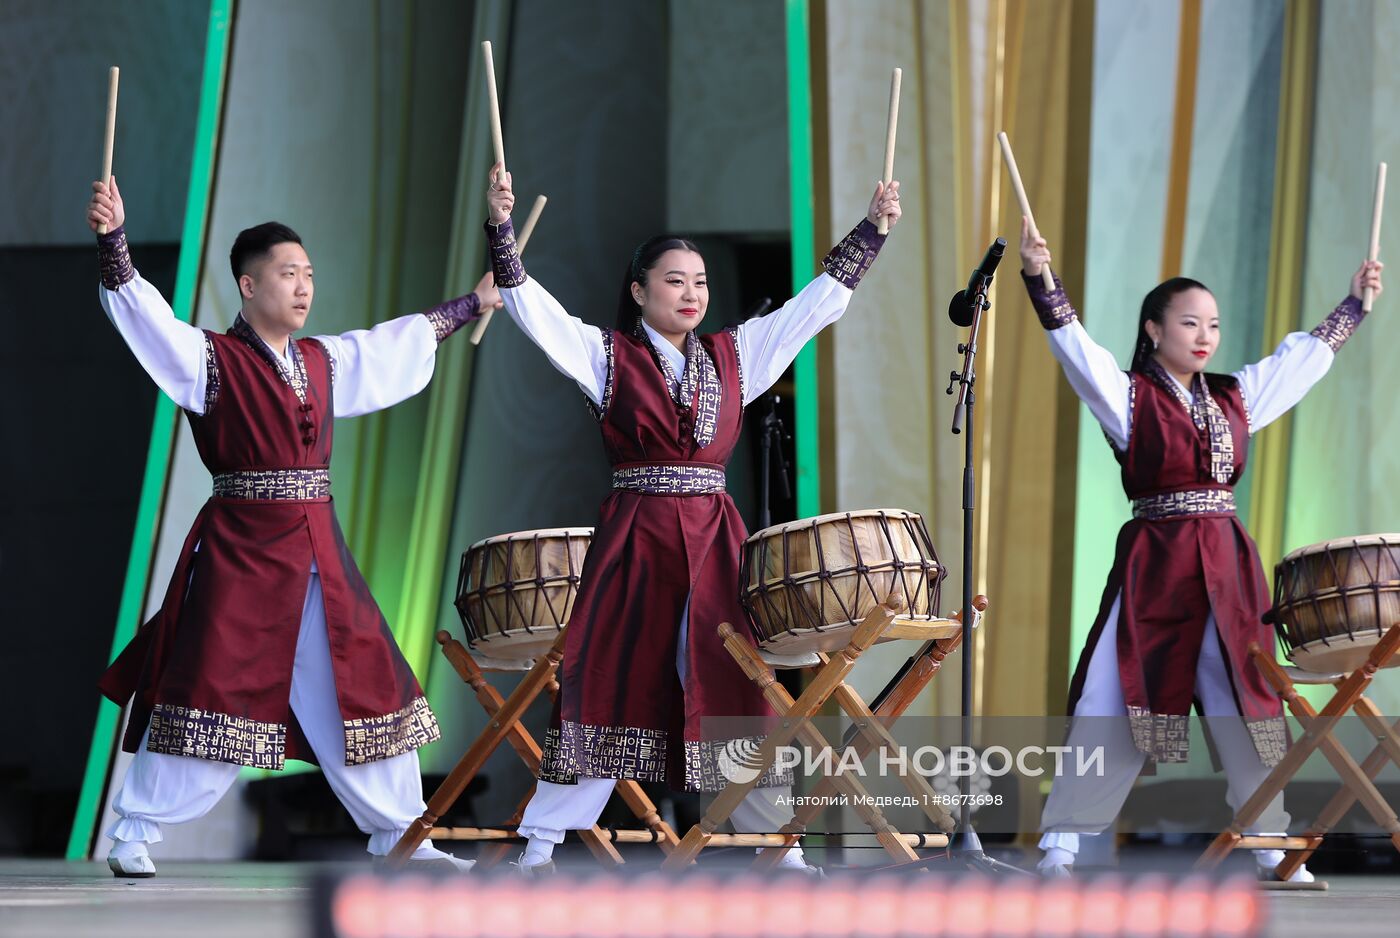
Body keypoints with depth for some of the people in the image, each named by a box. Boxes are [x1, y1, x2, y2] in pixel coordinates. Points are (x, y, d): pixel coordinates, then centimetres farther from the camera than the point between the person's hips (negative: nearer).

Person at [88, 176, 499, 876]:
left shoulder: (324, 362, 14)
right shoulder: (211, 359, -5)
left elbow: (399, 344, 29)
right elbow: (145, 316, -20)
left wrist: (470, 305, 41)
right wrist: (113, 240, -36)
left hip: (316, 549, 6)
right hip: (240, 548, -6)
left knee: (365, 683, 8)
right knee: (211, 686, -9)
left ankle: (400, 834, 20)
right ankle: (132, 834, 2)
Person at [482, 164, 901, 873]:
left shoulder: (735, 355, 12)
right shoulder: (608, 357, 3)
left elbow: (818, 303, 14)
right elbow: (531, 306, -8)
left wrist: (871, 230, 9)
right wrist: (502, 228, -20)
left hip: (714, 540, 3)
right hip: (635, 540, -2)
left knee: (736, 685, 0)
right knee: (605, 681, -4)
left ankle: (776, 840, 7)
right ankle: (541, 842, 1)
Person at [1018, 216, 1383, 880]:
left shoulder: (1234, 397, 14)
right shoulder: (1129, 397, -2)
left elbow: (1302, 356, 25)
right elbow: (1074, 344, -16)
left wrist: (1354, 303, 29)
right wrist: (1040, 279, -29)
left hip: (1228, 568, 5)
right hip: (1154, 566, -5)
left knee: (1248, 706, 6)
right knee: (1114, 707, -9)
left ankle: (1272, 846, 14)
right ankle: (1060, 845, -5)